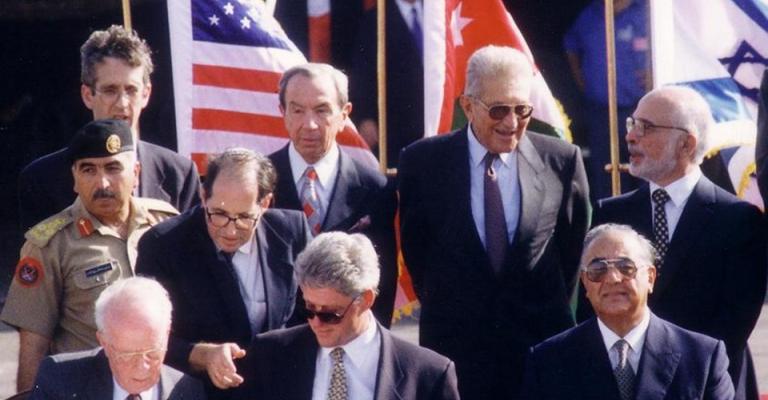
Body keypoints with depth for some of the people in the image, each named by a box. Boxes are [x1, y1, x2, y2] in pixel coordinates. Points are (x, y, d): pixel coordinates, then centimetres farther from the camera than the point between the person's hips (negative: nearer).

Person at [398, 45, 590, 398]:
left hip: (542, 343, 1)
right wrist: (445, 309, 10)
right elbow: (415, 250, 7)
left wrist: (551, 310, 12)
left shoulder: (562, 161, -1)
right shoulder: (423, 162, -3)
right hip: (455, 347, 0)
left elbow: (572, 247, 11)